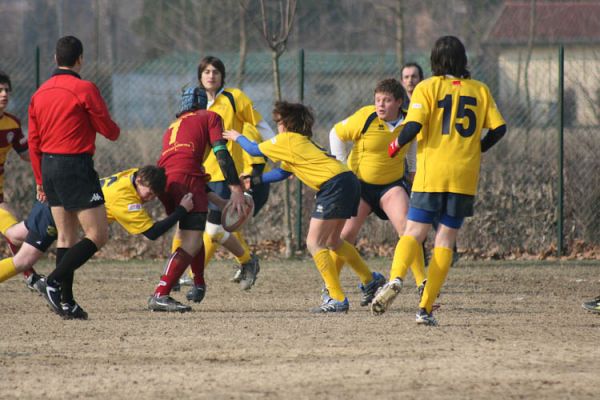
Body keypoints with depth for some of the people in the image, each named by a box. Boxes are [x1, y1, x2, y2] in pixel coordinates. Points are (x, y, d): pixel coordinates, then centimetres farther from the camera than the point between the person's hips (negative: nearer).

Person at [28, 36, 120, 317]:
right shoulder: (84, 90, -10)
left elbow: (33, 142, 13)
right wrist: (116, 130, 19)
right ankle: (55, 281, -18)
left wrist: (40, 180, 20)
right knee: (97, 235, -4)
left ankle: (65, 300, 9)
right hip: (76, 167, -8)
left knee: (66, 236, 13)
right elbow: (109, 131, -6)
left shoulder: (40, 93, 10)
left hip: (49, 167, 8)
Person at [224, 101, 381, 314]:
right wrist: (255, 180, 29)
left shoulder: (287, 139, 1)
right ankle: (371, 281, 30)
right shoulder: (301, 142, 26)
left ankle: (337, 299, -13)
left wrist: (237, 137, 31)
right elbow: (283, 172, 34)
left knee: (314, 243, -7)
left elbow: (254, 150, 13)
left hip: (335, 185, -9)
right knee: (332, 241, 24)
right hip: (348, 180, 9)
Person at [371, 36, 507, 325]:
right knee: (446, 240, 5)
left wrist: (396, 145, 8)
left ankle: (396, 278, -26)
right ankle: (426, 309, -2)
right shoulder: (480, 90, 9)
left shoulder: (427, 88, 0)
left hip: (431, 173, -2)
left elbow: (413, 127, -11)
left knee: (414, 233, 3)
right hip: (465, 177, 2)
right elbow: (498, 128, 4)